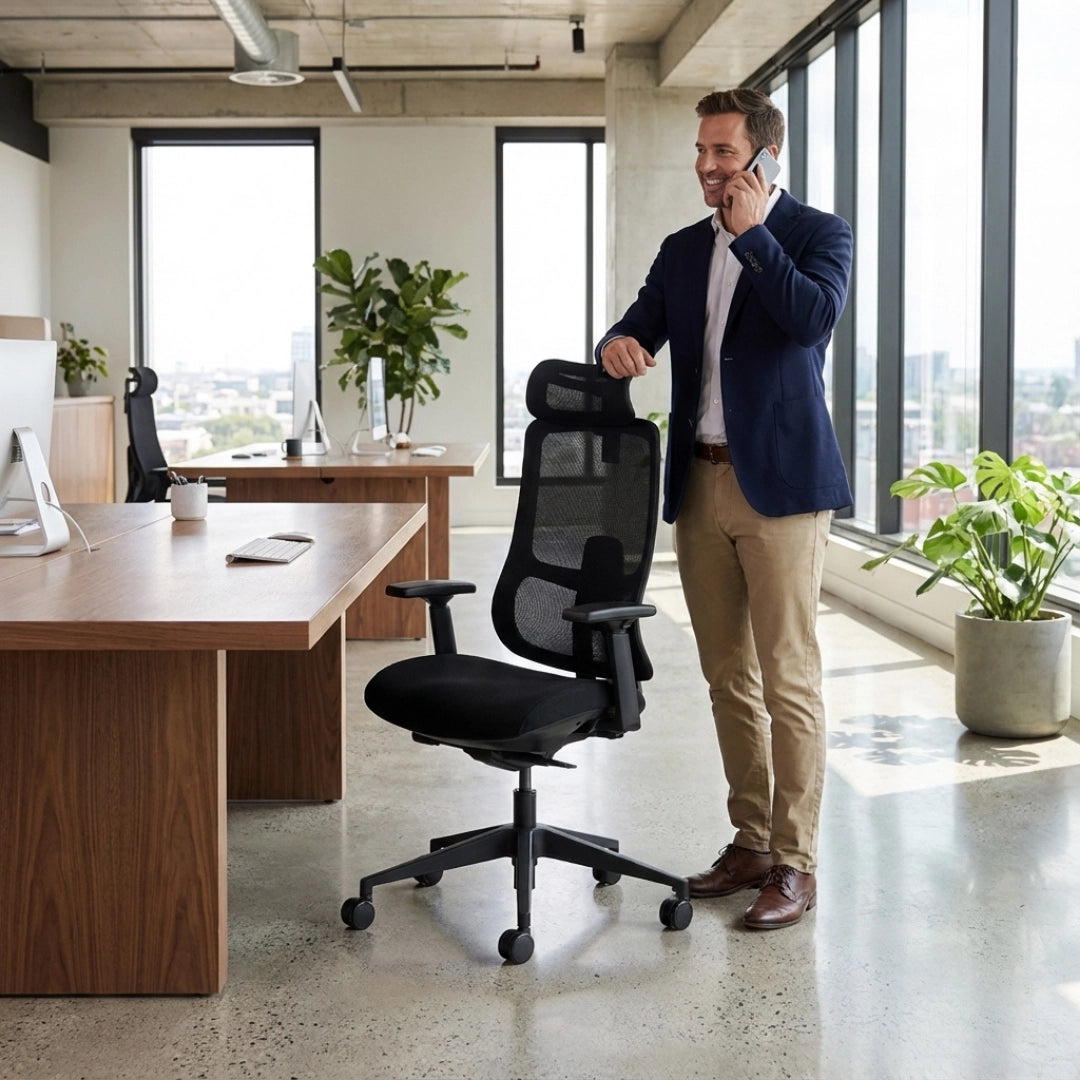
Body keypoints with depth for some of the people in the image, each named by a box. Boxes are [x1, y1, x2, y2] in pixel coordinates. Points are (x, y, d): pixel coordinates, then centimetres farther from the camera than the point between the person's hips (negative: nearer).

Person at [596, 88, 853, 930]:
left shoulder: (819, 233, 0)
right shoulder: (683, 250, 16)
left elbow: (813, 317, -17)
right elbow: (636, 334, 12)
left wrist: (752, 233, -12)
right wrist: (620, 345, -11)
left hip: (780, 485, -6)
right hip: (699, 483, 6)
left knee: (788, 681, -5)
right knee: (729, 681, 11)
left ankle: (795, 863, 2)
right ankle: (750, 843, 22)